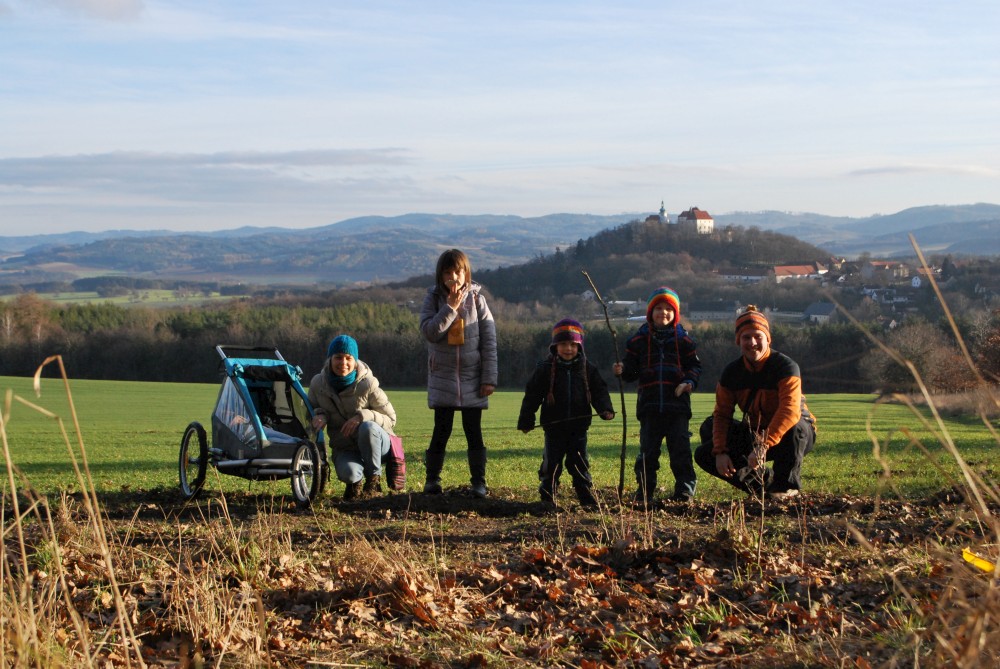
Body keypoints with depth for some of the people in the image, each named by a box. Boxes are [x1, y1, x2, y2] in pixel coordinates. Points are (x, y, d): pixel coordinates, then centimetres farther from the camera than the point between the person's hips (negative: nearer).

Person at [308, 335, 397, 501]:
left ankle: (374, 480, -14)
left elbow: (390, 418, -10)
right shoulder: (318, 384, -6)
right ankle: (354, 482, 6)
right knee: (347, 473, -35)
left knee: (368, 428, -38)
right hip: (343, 448, 0)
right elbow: (313, 408, 12)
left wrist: (361, 417, -27)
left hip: (374, 443, 0)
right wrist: (319, 414, -14)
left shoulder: (367, 384, -15)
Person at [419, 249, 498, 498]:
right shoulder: (434, 299, 1)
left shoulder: (476, 299, 0)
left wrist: (489, 378, -6)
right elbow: (429, 331, -13)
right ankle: (432, 479, 11)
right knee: (441, 430, 0)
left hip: (472, 379, 0)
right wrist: (451, 308, -18)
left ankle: (479, 481, 10)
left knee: (473, 431, 3)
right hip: (443, 377, 0)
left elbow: (489, 339, -1)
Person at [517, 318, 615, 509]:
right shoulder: (545, 368, -2)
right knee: (551, 464, 4)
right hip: (554, 427, -1)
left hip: (578, 427, 1)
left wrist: (606, 409, -14)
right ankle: (547, 497, 14)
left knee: (580, 464, 5)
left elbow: (599, 391, 4)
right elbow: (532, 395, 1)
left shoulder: (587, 368, 3)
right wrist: (526, 421, 0)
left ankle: (587, 497, 10)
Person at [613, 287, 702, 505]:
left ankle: (684, 491, 7)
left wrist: (689, 382, -10)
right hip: (649, 405, 1)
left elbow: (695, 365, 8)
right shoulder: (638, 340, 7)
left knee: (680, 449, 0)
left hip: (677, 404, -1)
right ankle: (644, 492, 13)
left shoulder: (683, 340, 6)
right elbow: (632, 370, 7)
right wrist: (622, 370, -15)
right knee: (647, 450, 5)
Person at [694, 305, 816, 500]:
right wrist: (720, 452, -18)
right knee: (704, 455, -9)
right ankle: (766, 482, -1)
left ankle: (787, 484, -17)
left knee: (794, 427, -41)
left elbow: (791, 410, -36)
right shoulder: (732, 372, -6)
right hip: (755, 436, 5)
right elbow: (722, 414, -2)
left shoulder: (786, 366, -23)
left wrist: (763, 446, -45)